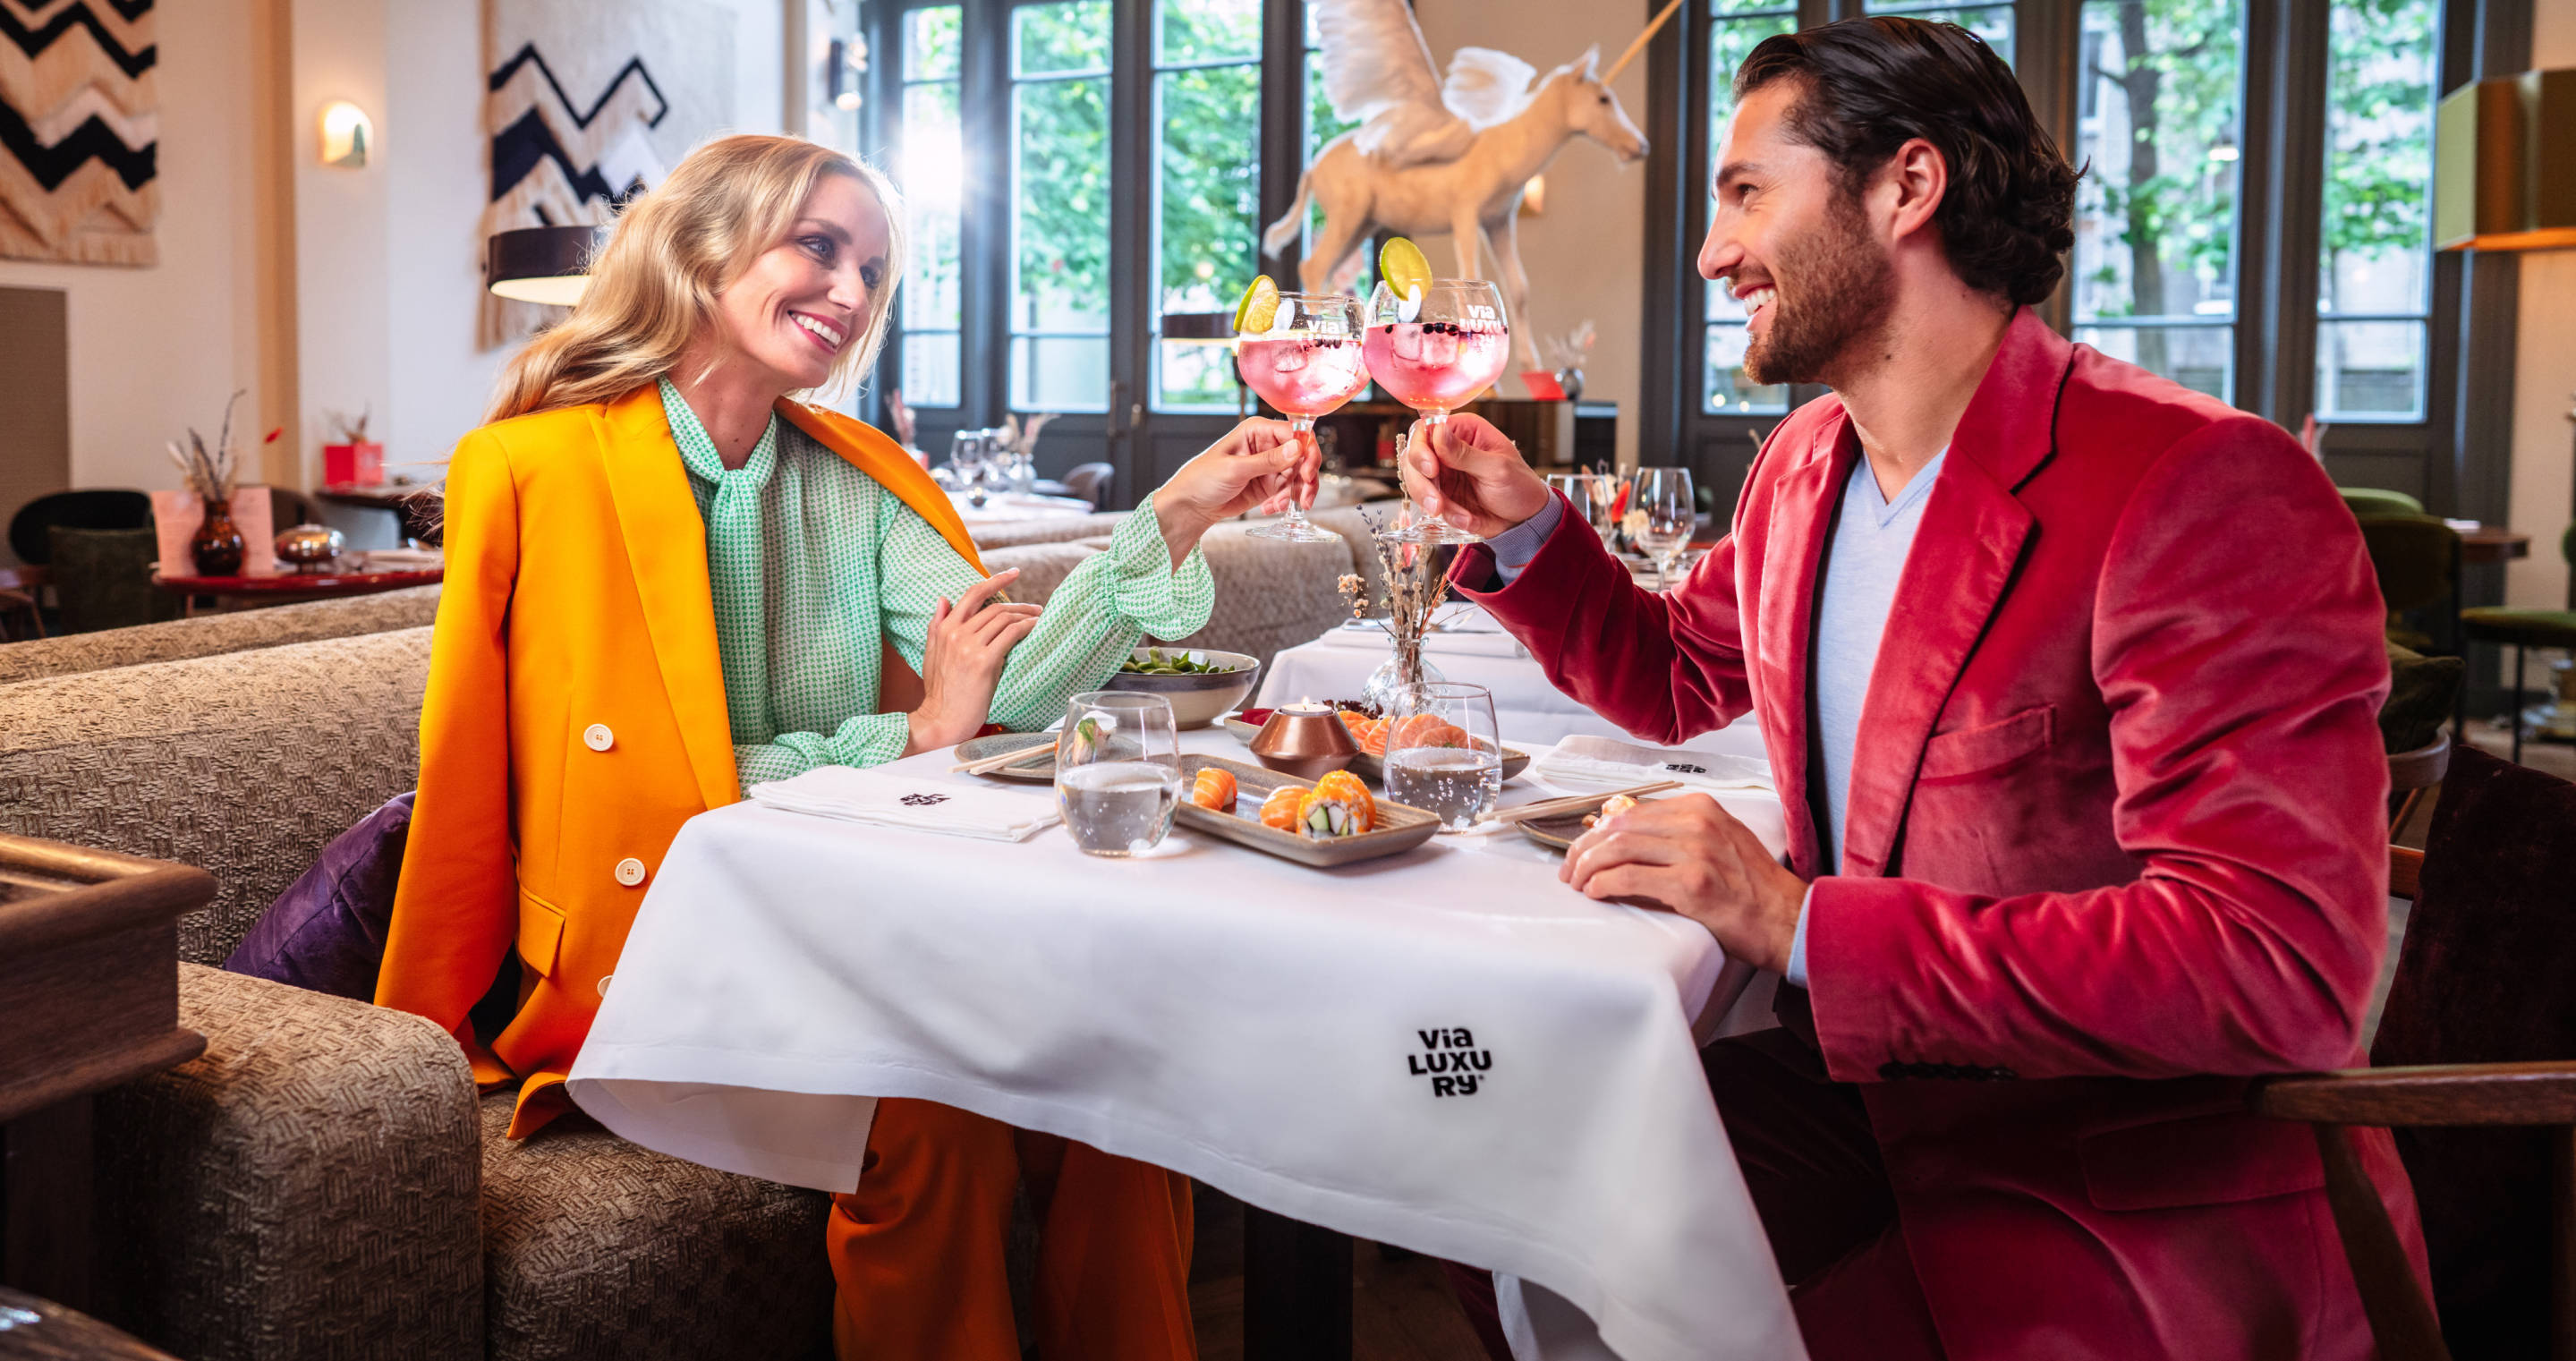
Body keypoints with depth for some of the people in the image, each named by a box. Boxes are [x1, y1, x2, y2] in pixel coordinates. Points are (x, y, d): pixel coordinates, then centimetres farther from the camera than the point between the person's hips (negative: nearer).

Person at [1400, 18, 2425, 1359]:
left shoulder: (2202, 491, -21)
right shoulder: (1802, 464, 5)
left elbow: (2280, 971, -28)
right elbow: (1676, 680, 23)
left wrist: (1803, 928, -29)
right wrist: (1527, 532, 5)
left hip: (2141, 1187, -7)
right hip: (1865, 1087, 7)